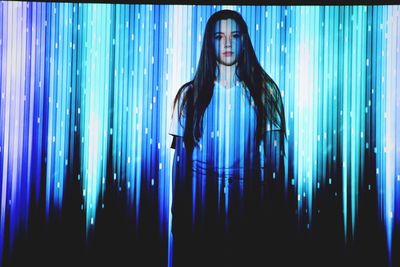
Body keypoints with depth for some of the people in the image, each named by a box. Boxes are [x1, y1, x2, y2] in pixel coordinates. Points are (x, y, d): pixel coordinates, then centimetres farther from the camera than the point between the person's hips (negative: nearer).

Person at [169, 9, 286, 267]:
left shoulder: (264, 91, 3)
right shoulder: (191, 94, 4)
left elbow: (273, 150, 0)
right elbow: (181, 156, 4)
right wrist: (178, 212, 2)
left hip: (248, 191, 0)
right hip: (202, 192, 0)